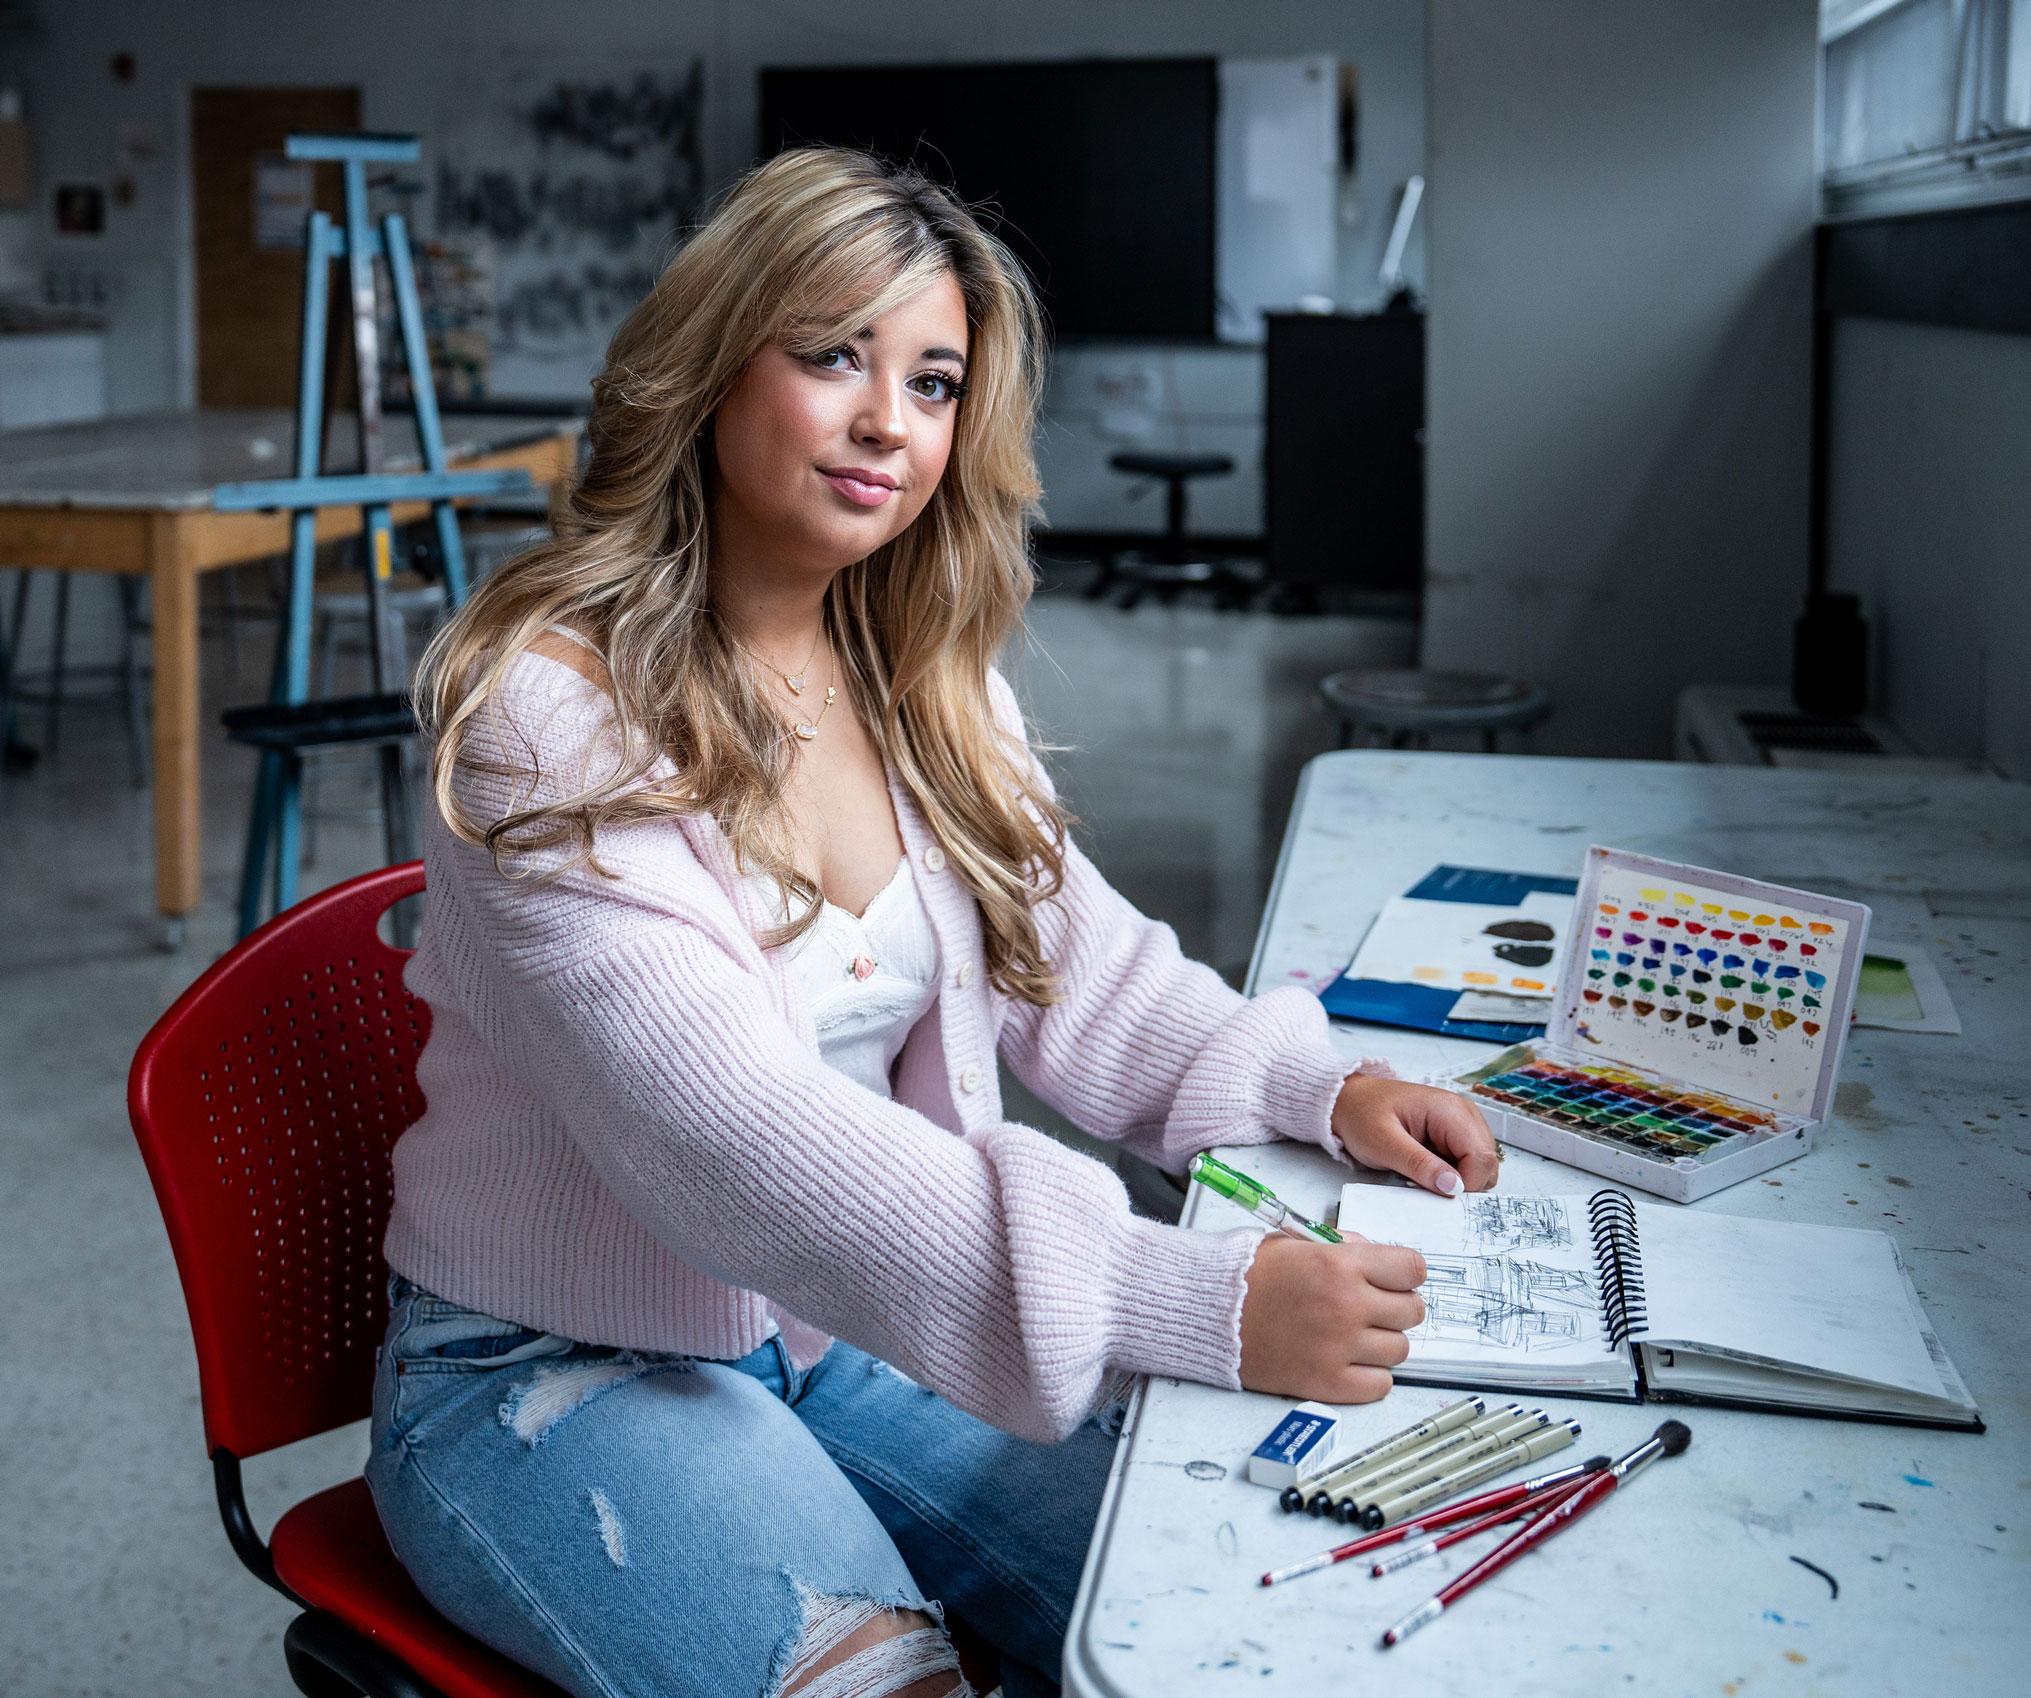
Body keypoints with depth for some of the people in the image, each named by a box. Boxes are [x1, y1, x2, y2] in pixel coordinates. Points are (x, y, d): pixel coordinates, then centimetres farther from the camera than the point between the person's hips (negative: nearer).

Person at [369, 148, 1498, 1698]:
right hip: (557, 1375, -6)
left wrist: (1316, 1085, -7)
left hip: (839, 1328, 6)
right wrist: (1192, 1301, -39)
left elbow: (1074, 961, 12)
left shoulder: (924, 682, 3)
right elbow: (735, 1144, -32)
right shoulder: (550, 712, -22)